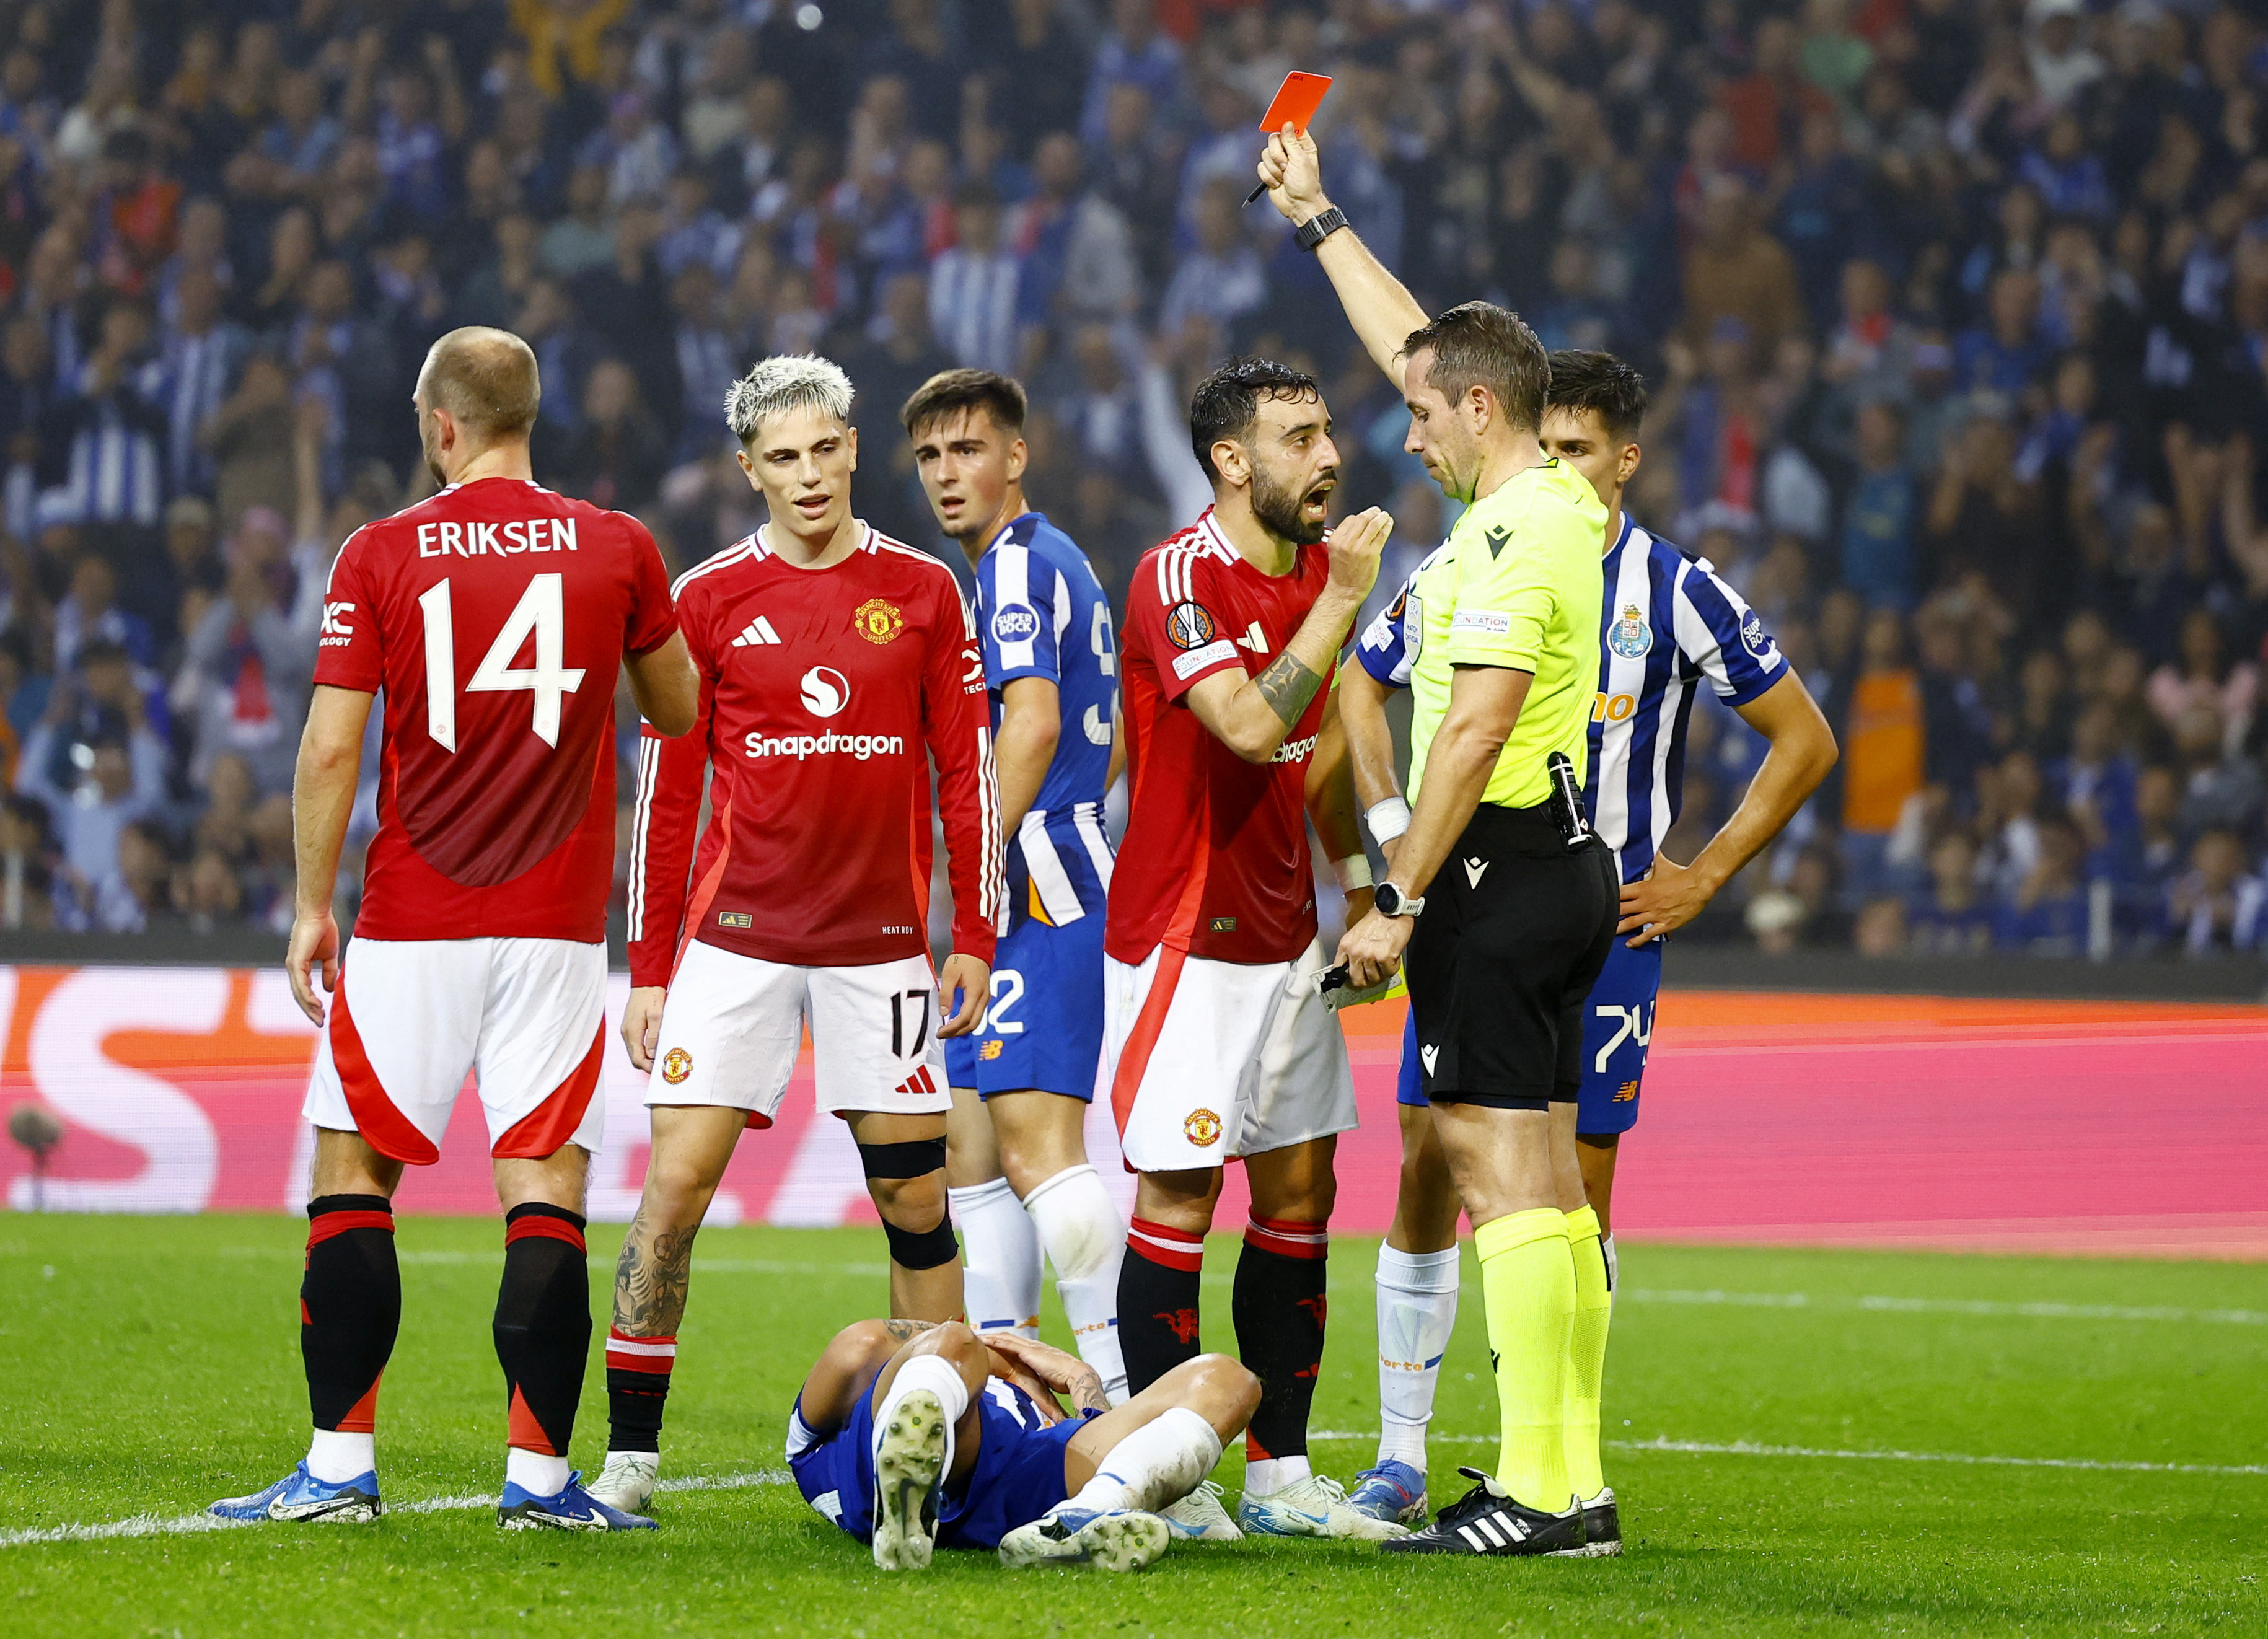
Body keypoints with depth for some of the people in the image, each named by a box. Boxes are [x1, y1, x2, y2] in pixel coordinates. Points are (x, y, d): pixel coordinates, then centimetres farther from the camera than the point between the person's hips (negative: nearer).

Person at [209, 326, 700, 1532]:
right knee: (544, 1185, 1)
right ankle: (540, 1475, -3)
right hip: (556, 929, 1)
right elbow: (677, 714, 15)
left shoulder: (380, 558, -3)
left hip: (411, 930, -1)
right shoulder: (617, 550, 1)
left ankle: (342, 1464, 3)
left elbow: (329, 751, -4)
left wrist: (313, 907, 5)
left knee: (356, 1170, 7)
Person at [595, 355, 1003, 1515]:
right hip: (736, 932, -1)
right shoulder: (706, 600, 2)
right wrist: (648, 969, 2)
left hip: (882, 940, 1)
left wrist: (973, 939, 2)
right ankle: (629, 1452, -3)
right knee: (675, 1182, -8)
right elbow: (666, 795, 4)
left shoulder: (923, 593, 5)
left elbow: (967, 772, 7)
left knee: (915, 1197, 3)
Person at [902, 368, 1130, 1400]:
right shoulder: (1057, 565, 22)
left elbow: (1032, 725, -21)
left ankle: (1126, 1384, -20)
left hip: (1038, 892, -11)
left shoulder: (1017, 566, -9)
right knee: (968, 1151, 11)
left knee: (1037, 1146, -17)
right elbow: (1116, 743, 28)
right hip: (1016, 909, 11)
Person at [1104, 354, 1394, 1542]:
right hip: (1186, 936, -8)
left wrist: (1358, 885, 16)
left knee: (1299, 1188, 7)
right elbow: (1250, 725, -28)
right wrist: (1343, 600, -24)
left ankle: (1279, 1475, 12)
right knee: (1179, 1190, -6)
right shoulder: (1179, 577, -15)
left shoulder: (1317, 570, 10)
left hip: (1285, 934, 8)